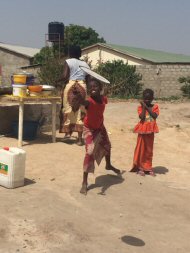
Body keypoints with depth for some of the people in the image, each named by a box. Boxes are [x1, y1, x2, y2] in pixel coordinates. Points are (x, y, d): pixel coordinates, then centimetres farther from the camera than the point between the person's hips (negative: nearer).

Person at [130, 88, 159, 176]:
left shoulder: (155, 107, 2)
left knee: (149, 150, 10)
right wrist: (144, 107, -14)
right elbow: (142, 117, -18)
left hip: (151, 131, 2)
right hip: (142, 130, -2)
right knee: (141, 149, 3)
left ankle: (148, 167, 20)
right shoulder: (140, 107, -4)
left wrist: (147, 107, -13)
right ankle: (140, 167, 12)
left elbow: (155, 116, -14)